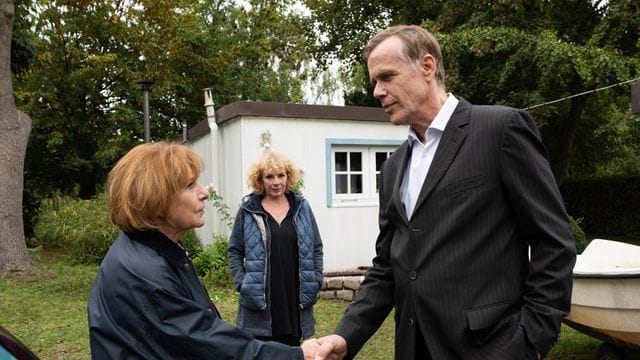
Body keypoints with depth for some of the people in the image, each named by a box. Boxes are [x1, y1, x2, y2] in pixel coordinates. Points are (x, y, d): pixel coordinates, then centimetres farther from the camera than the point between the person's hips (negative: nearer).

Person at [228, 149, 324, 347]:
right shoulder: (248, 209, -1)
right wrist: (242, 284, -7)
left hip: (295, 298, 3)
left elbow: (316, 248, 11)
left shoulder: (302, 207, 6)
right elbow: (234, 251, 3)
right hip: (260, 301, -2)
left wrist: (315, 282, 3)